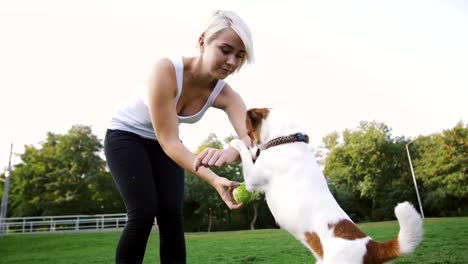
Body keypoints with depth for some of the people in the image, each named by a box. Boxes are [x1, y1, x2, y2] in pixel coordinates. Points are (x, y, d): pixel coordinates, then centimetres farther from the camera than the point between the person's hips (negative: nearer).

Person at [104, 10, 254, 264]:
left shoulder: (225, 94, -21)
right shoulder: (166, 70, -34)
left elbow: (253, 141, -35)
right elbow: (170, 142, -36)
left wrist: (229, 152, -60)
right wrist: (215, 180, -49)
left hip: (163, 144, 4)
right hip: (125, 135, -3)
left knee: (172, 215, -8)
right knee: (144, 213, -18)